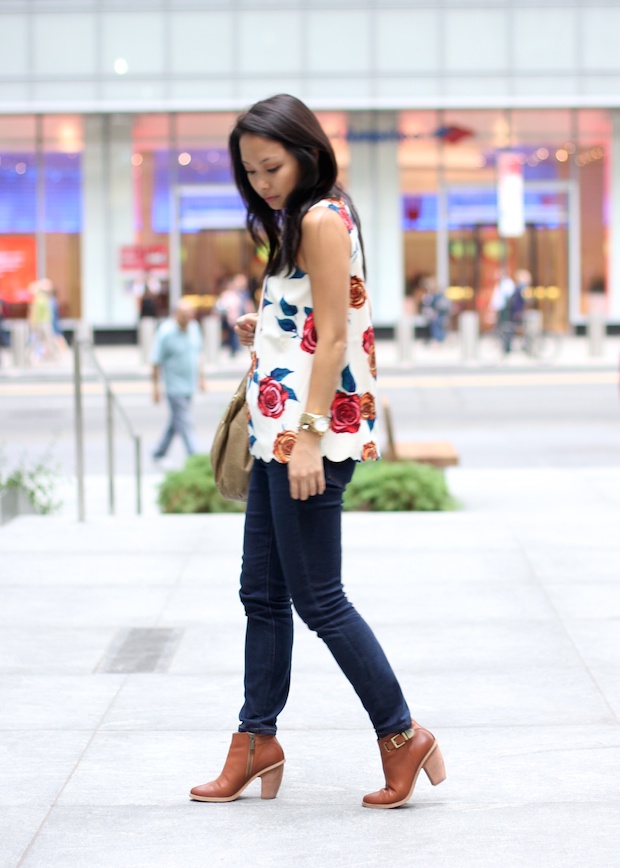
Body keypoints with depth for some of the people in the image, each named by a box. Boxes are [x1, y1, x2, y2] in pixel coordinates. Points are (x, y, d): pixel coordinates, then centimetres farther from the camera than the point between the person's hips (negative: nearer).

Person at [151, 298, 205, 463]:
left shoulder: (193, 327, 3)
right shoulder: (165, 333, -17)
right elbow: (157, 362, -12)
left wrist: (201, 376, 19)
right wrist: (155, 387, -10)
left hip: (189, 385, 7)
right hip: (175, 386, -7)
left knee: (176, 421, 16)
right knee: (184, 424, -7)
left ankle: (159, 454, 31)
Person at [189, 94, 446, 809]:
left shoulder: (322, 220, -11)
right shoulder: (301, 223, 18)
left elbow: (333, 337, -18)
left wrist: (310, 435, -22)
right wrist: (261, 333, 9)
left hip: (310, 432, -10)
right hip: (278, 431, 10)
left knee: (317, 599, -5)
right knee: (262, 592, 12)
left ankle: (401, 736, 4)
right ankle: (257, 740, 21)